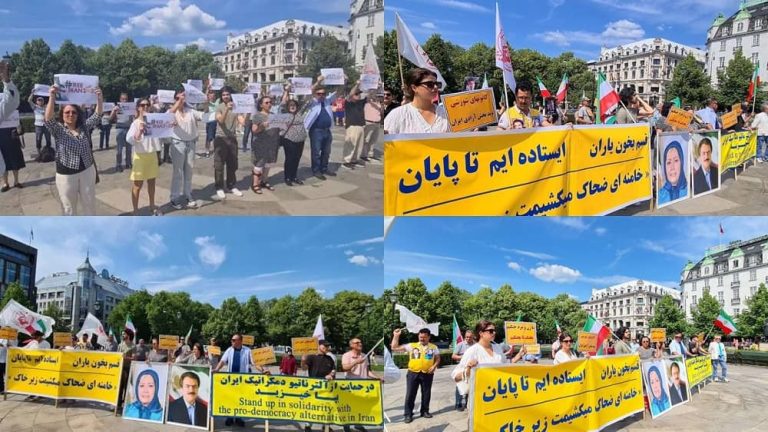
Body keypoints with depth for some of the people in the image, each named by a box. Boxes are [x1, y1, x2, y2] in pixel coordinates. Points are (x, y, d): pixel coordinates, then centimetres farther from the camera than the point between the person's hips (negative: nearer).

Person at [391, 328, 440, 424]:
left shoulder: (433, 347, 6)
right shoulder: (411, 346, 2)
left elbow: (438, 358, 11)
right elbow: (394, 348, -1)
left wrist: (434, 366, -7)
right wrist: (396, 336, -9)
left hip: (427, 374, 1)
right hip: (413, 373, -1)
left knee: (426, 394, 11)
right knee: (410, 394, 0)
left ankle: (425, 411, 27)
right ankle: (408, 414, 7)